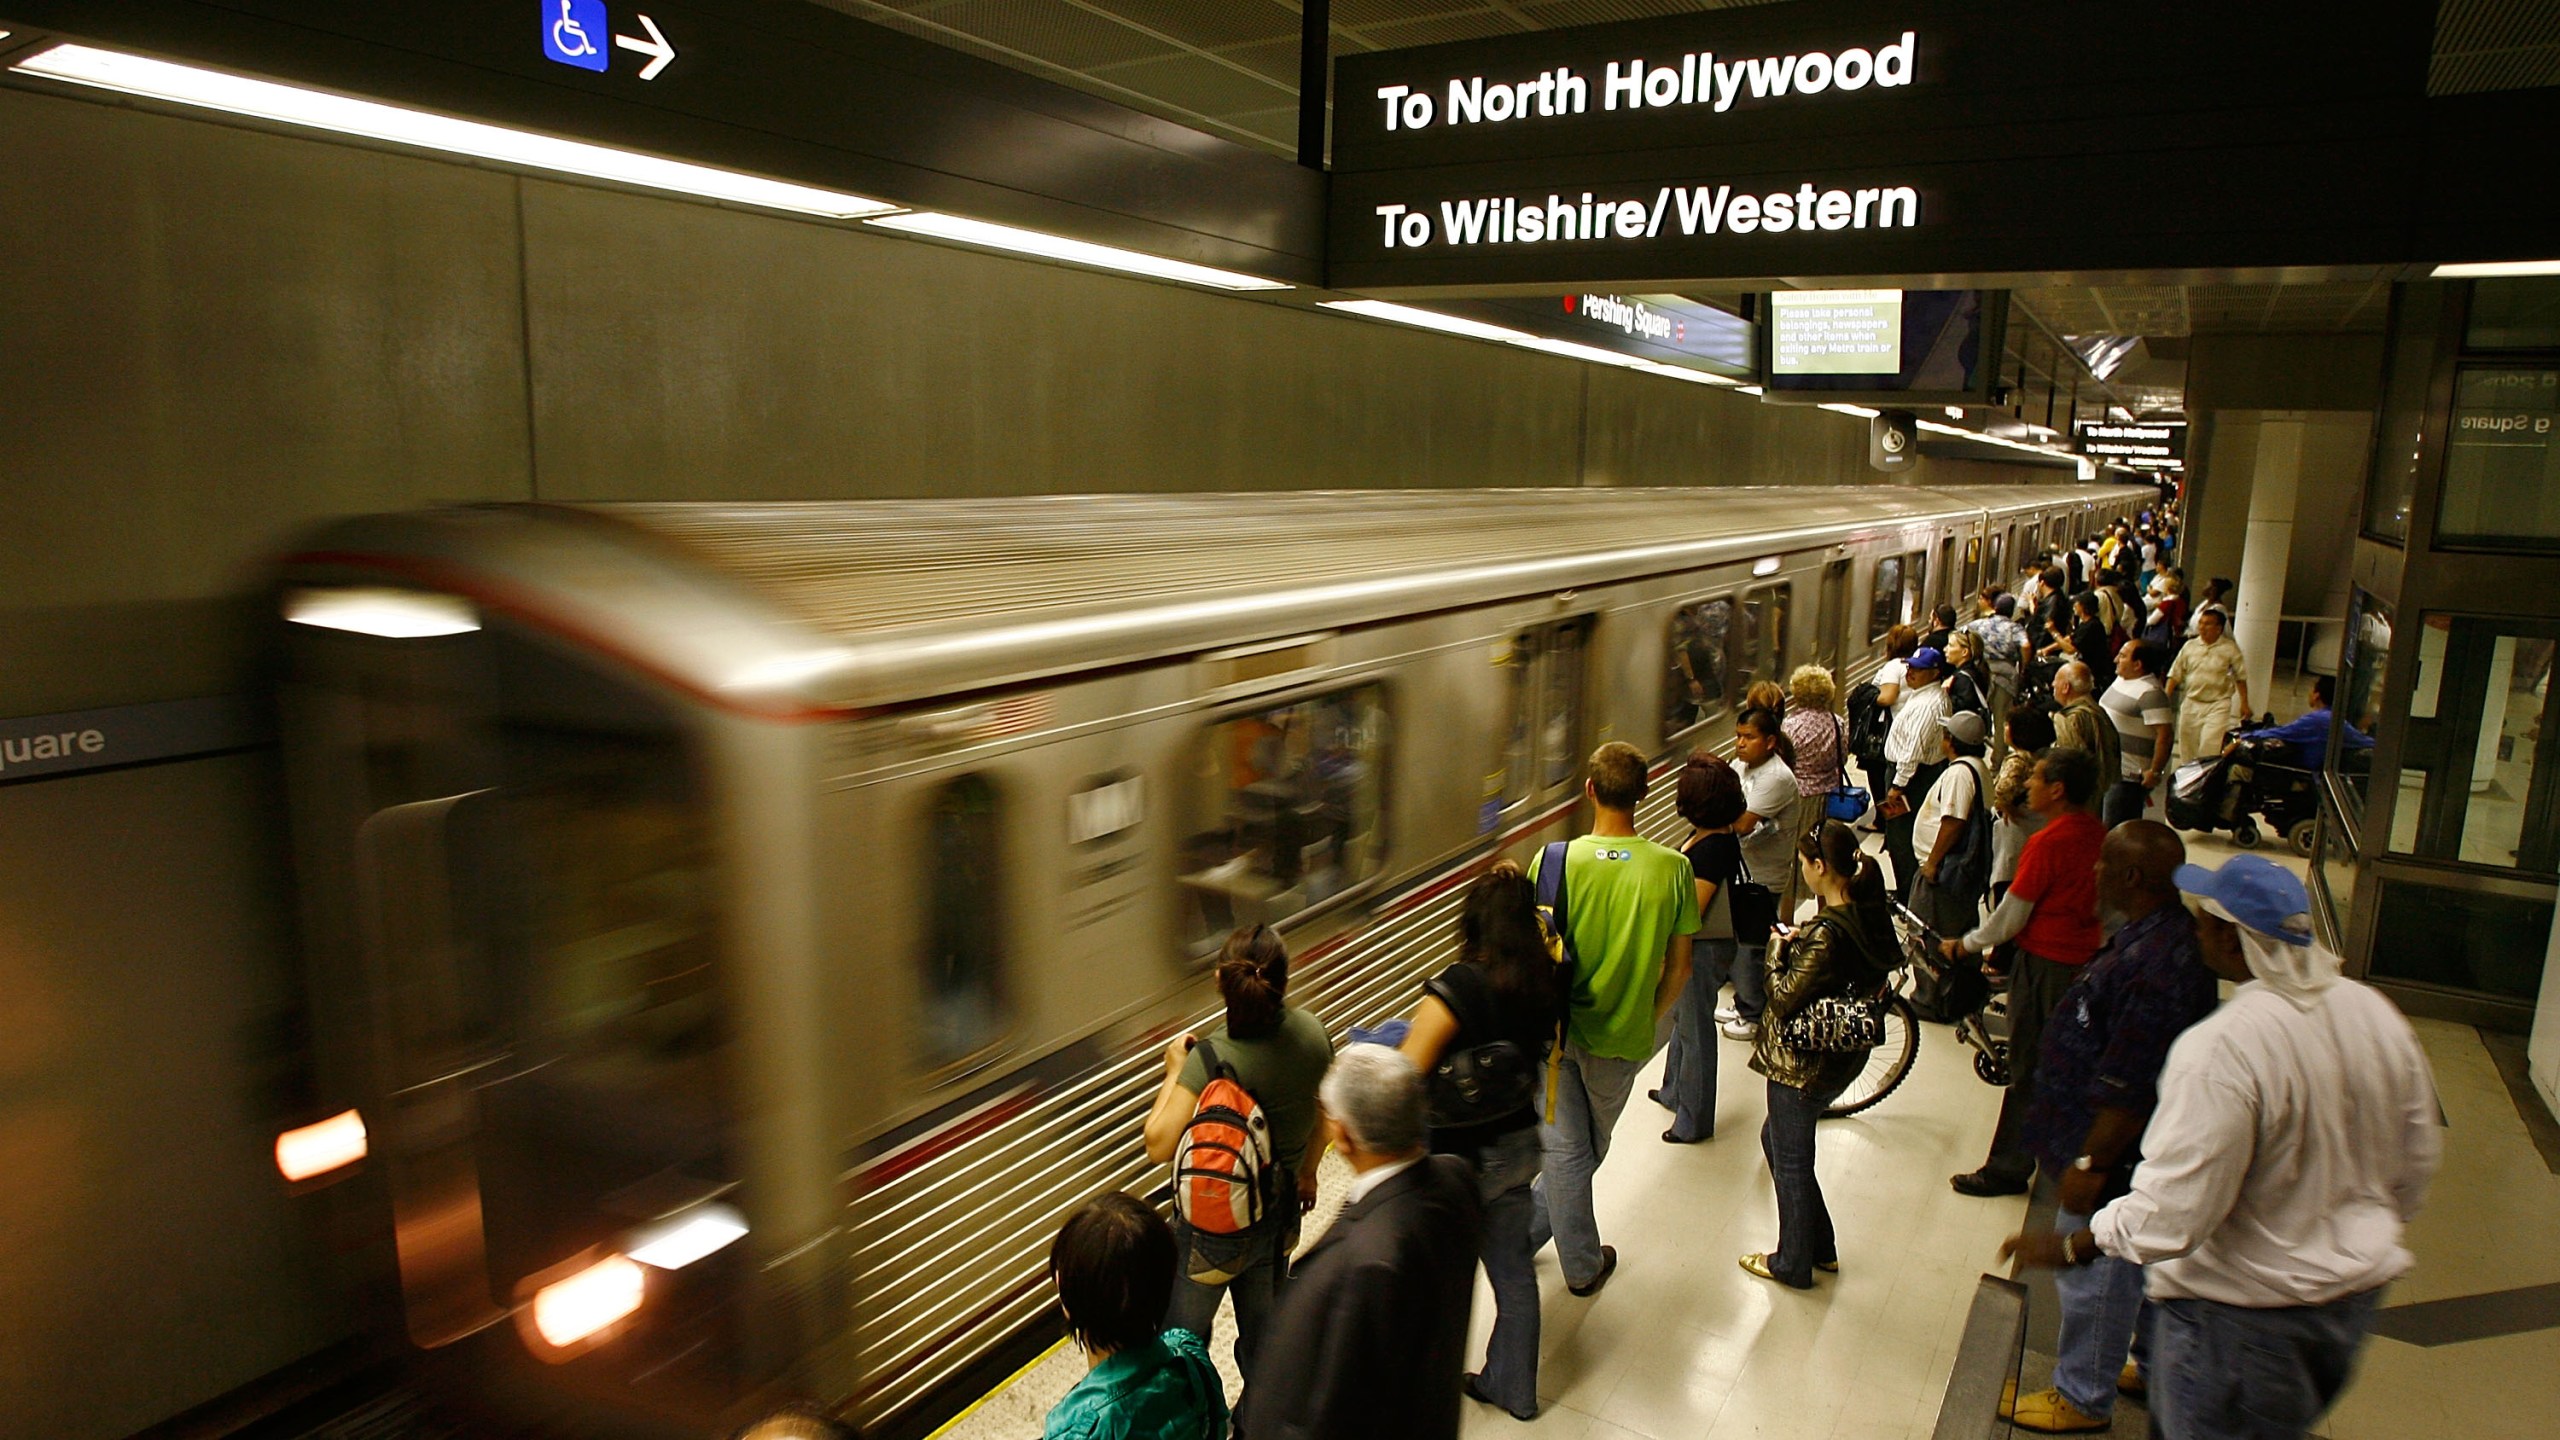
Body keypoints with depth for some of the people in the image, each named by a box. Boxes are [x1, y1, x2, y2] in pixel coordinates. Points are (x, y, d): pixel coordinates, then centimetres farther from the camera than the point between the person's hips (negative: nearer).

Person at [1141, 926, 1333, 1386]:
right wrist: (1306, 1172, 22)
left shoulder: (1210, 1059, -30)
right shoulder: (1312, 1033, -12)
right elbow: (1324, 1116, 4)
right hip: (1280, 1212, 6)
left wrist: (1173, 1070, -16)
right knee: (1263, 1339, 27)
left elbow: (1160, 1146, -30)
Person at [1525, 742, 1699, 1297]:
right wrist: (1648, 1021, 12)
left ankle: (1582, 1265, 30)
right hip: (1623, 1036, 1)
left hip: (1557, 1027, -1)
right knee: (1591, 1145, 23)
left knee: (1566, 1147, 15)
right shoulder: (1672, 868, -14)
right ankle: (1530, 1229, 35)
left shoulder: (1555, 861, -17)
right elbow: (1678, 967, -5)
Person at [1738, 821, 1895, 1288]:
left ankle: (1792, 1264, 30)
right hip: (1844, 1055, 9)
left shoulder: (1827, 934, -29)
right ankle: (1820, 1246, 38)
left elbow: (1785, 999, -23)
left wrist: (1781, 953, -7)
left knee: (1790, 1162, 11)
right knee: (1776, 1139, 26)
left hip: (1804, 1064, -9)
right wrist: (1799, 946, -1)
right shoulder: (1871, 917, -2)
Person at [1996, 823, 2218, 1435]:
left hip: (2116, 1152, -10)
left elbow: (2131, 1088, -30)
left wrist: (2090, 1162, -21)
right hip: (2125, 1147, 10)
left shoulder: (2155, 965, -33)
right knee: (2137, 1267, 26)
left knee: (2092, 1273, 8)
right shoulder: (2156, 933, 1)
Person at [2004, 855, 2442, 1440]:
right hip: (2355, 1295, 8)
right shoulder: (2378, 1014, -6)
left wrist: (2068, 1247, -14)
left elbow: (2171, 1213, -29)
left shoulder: (2221, 1049, -31)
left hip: (2242, 1310, -8)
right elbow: (2420, 1156, 9)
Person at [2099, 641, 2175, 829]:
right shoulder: (2121, 680, 9)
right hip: (2106, 770, 10)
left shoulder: (2150, 693, -20)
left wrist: (2155, 772, -24)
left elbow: (2164, 736, -25)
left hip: (2128, 776, -10)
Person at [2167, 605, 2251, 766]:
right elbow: (2175, 674, 7)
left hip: (2218, 705, -4)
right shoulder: (2190, 646, 5)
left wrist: (2244, 703, 2)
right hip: (2191, 703, 4)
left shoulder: (2230, 648, -3)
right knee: (2187, 747, 10)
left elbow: (2240, 677, 3)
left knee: (2210, 747, -14)